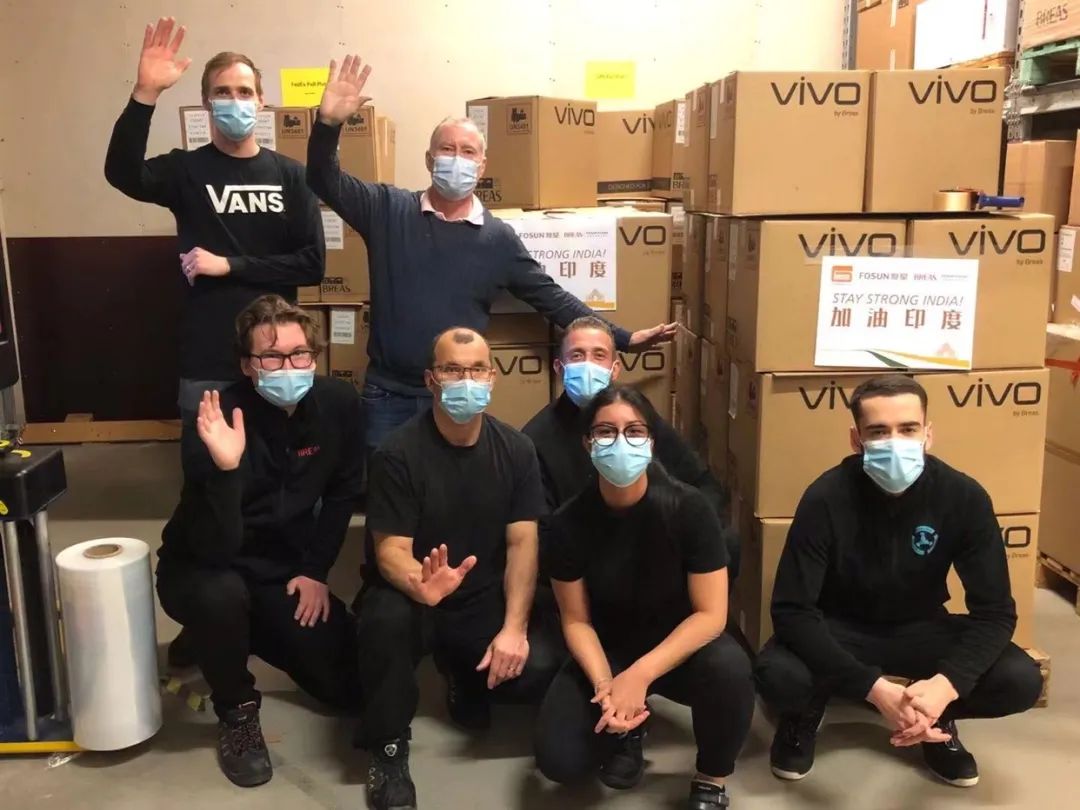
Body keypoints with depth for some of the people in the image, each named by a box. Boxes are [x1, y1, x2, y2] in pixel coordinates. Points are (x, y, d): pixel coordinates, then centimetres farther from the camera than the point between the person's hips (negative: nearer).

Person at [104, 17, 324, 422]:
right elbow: (123, 173, -20)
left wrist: (230, 266, -11)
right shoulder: (186, 169, 1)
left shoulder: (289, 174, 4)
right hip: (206, 361, -1)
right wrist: (145, 94, -32)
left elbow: (313, 262, -4)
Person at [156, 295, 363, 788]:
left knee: (350, 688, -1)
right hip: (202, 568, -4)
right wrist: (225, 468, -49)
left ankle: (234, 640, 27)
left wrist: (315, 570, -5)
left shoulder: (338, 403, -14)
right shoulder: (222, 423, -28)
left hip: (285, 570, 5)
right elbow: (214, 549, -34)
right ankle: (237, 711, -7)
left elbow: (341, 494, 2)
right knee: (220, 596, -40)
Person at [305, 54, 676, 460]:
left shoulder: (498, 238, 0)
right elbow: (325, 181, -5)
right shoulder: (389, 210, -1)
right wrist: (328, 122, -25)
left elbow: (550, 297, 3)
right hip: (387, 393, 0)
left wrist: (623, 339, -1)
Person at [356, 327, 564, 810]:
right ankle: (388, 751, -11)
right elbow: (390, 550, -18)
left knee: (541, 666, -23)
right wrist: (423, 587, -43)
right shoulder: (399, 453, -14)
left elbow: (523, 543, -8)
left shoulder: (516, 450, -4)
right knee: (386, 617, -37)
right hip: (415, 594, -2)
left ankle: (465, 676, 15)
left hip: (487, 599, 3)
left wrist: (514, 627, -21)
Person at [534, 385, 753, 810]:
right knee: (559, 759, -19)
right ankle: (627, 728, 17)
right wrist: (604, 683, -24)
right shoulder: (571, 521, -16)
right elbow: (576, 619, -7)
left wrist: (640, 675, -28)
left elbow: (711, 614, -19)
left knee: (728, 668, -36)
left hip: (679, 646, -1)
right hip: (607, 649, 1)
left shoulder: (688, 508, -21)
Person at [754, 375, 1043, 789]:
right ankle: (805, 716, 5)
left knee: (1021, 681, -23)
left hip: (919, 628, 3)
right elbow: (792, 610, -27)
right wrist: (875, 688, -39)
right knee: (779, 676, -33)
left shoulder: (964, 497, -19)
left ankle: (937, 721, 9)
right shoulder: (826, 499, -25)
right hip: (840, 629, -2)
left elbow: (994, 610, -16)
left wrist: (946, 684, -36)